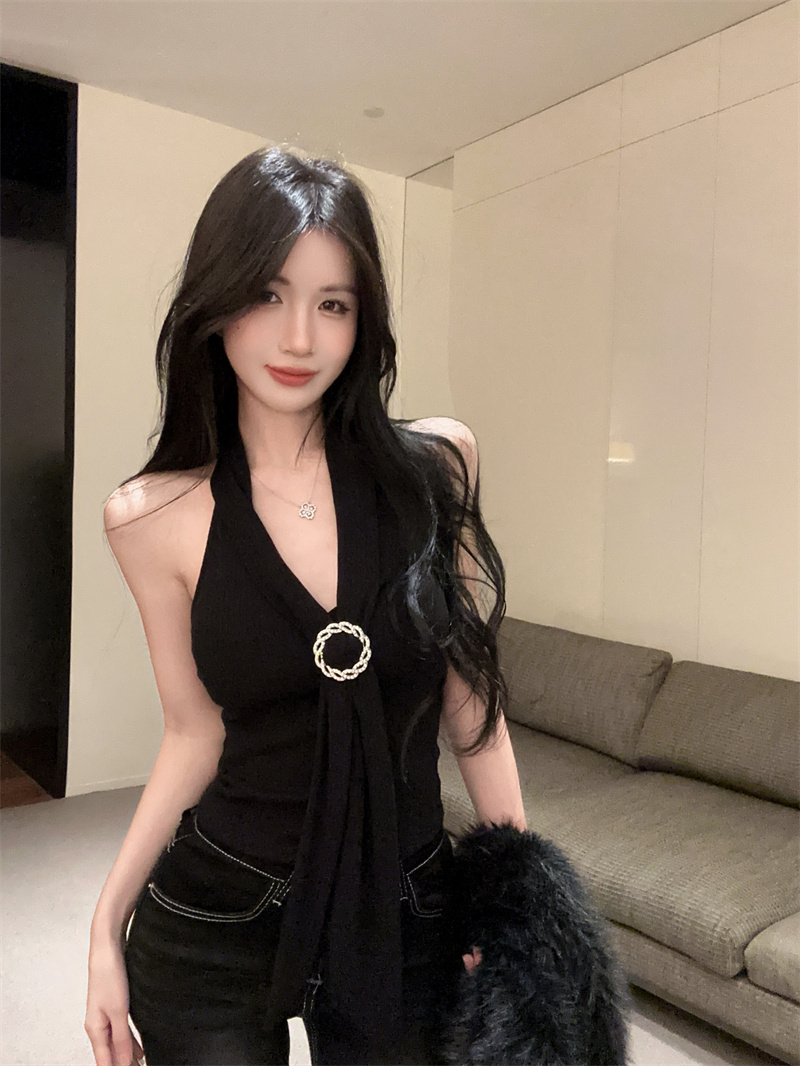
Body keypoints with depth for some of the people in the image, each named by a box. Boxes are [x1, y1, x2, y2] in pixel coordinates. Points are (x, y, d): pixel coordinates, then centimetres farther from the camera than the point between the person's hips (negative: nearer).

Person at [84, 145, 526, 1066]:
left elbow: (469, 695, -3)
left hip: (405, 920, 1)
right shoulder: (156, 517, -11)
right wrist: (108, 922, 0)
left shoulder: (437, 464, -10)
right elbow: (196, 734, -1)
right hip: (211, 924, 0)